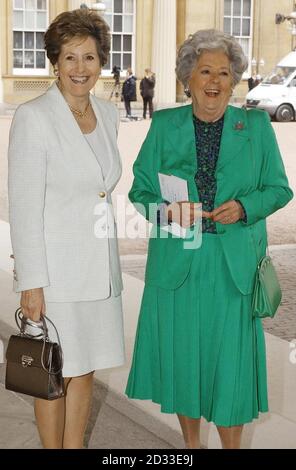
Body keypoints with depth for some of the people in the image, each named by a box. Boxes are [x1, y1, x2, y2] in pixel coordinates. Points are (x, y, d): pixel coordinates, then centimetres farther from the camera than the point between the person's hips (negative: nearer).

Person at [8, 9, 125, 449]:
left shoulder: (108, 114, 7)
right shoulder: (33, 116, -13)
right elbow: (24, 206, -15)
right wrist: (31, 284, -17)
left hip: (100, 266, 6)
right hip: (56, 269, -6)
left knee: (85, 371, 15)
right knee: (54, 375, 7)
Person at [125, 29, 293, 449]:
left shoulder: (256, 126, 2)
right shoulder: (164, 126, 3)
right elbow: (140, 191, 6)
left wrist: (245, 206, -14)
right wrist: (168, 210, -15)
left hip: (234, 267, -1)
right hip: (176, 262, 1)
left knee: (231, 358, 2)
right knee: (181, 353, 10)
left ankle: (231, 445, 23)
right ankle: (191, 443, 31)